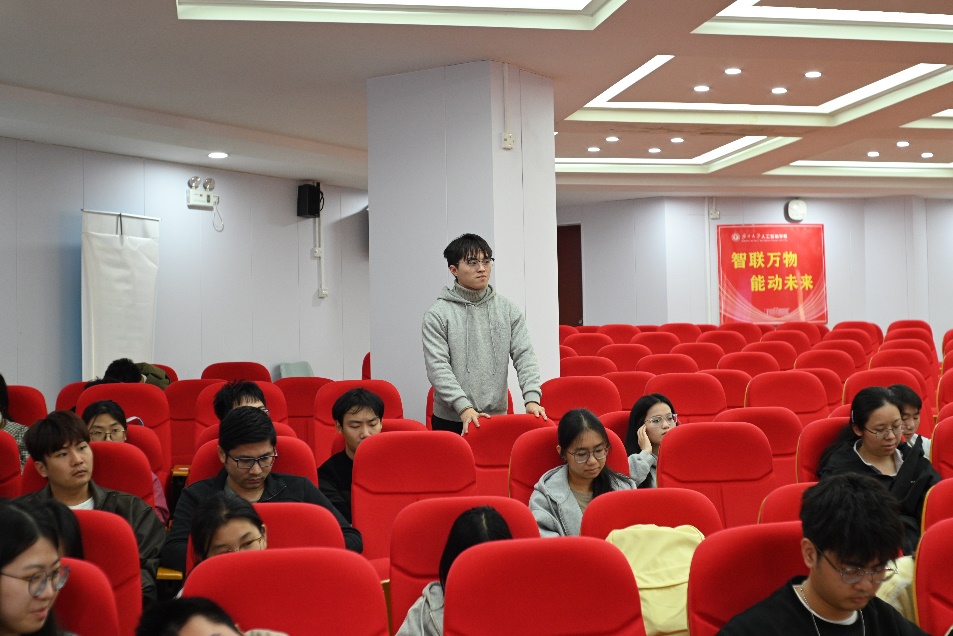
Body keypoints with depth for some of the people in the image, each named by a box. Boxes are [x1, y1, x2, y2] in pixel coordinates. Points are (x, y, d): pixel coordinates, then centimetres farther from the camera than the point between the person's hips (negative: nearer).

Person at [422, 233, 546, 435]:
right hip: (451, 420, -2)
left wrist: (532, 398, -15)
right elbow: (438, 367, -11)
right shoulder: (437, 315, -3)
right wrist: (464, 408, -22)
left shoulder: (508, 310, 7)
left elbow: (524, 356, 0)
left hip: (497, 417, 3)